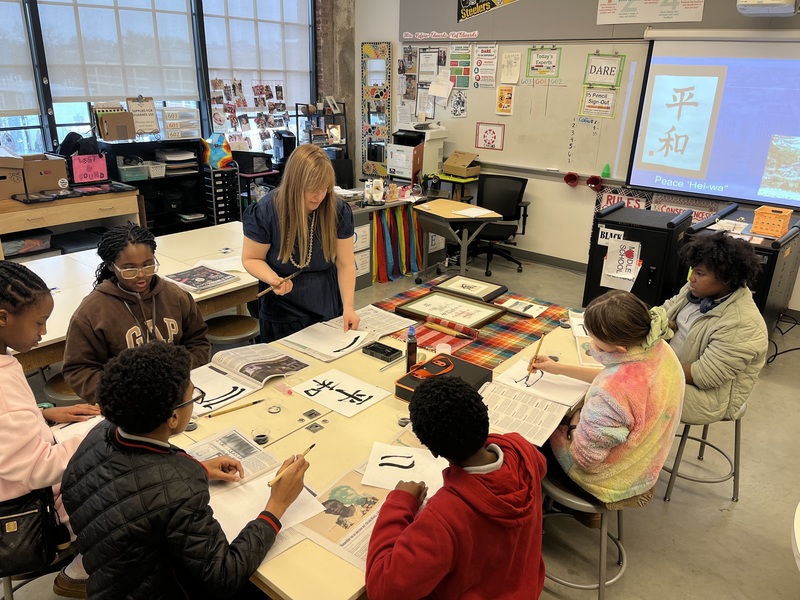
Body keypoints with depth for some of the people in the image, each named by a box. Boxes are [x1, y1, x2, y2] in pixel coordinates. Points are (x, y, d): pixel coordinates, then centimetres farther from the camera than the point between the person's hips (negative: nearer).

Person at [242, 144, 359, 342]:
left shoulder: (339, 211, -12)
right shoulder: (264, 212, -17)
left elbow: (345, 264, -10)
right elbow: (251, 258, -7)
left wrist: (348, 306, -21)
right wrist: (273, 279, -27)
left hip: (329, 309, 2)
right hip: (283, 311, -2)